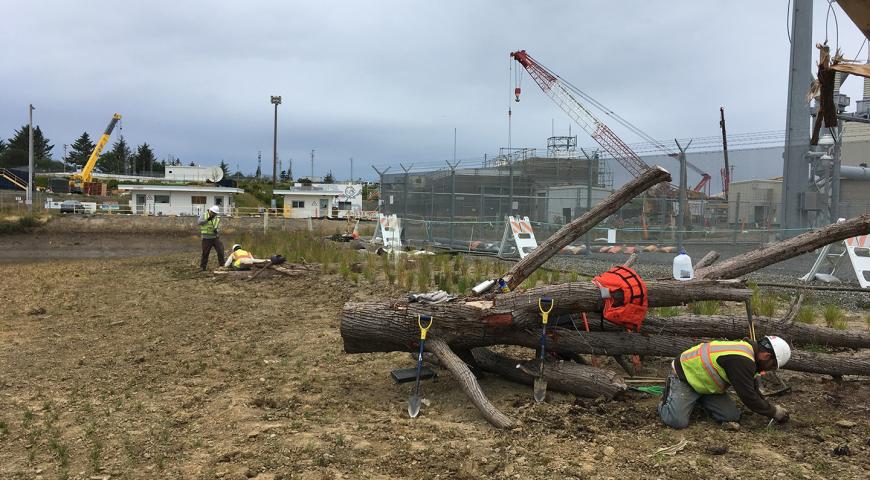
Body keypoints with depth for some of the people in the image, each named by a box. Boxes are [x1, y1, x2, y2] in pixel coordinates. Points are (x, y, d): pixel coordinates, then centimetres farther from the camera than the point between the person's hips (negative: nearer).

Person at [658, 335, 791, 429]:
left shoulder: (746, 348, -1)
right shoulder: (741, 360, -32)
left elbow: (751, 389, 13)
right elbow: (748, 397, -26)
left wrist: (771, 408, 9)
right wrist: (774, 412, -12)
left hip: (705, 382, 9)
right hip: (684, 377, -9)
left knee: (732, 417, -5)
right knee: (678, 422, -25)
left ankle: (697, 400, 17)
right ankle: (668, 396, 6)